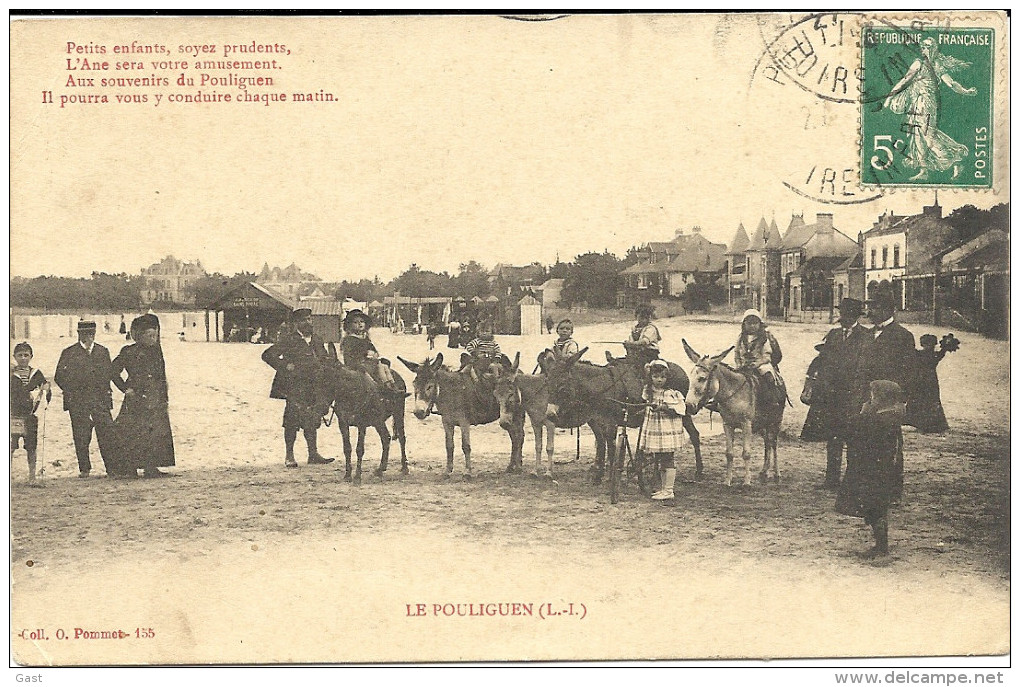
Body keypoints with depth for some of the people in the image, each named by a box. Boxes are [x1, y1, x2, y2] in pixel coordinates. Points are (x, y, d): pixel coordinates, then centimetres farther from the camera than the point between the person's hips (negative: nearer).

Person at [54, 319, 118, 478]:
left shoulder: (103, 351, 14)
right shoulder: (69, 353, 6)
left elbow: (109, 374, 15)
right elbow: (59, 377, 5)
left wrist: (105, 391, 1)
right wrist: (71, 392, -3)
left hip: (100, 399, 2)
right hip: (77, 402, -2)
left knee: (107, 434, -5)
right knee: (81, 436, -1)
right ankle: (84, 468, 7)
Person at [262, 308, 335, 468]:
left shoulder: (317, 341, 13)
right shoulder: (289, 341, -7)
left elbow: (325, 360, 25)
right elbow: (267, 355, -9)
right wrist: (284, 367, -13)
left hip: (314, 387, 6)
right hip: (295, 387, -6)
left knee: (312, 421, 8)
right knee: (292, 421, -3)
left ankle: (313, 454, 14)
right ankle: (289, 456, 6)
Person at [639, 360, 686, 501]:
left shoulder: (672, 393, -10)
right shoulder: (648, 392, 9)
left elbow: (679, 410, -17)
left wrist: (664, 408, -25)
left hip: (669, 432, -7)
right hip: (653, 432, 7)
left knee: (668, 460, -5)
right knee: (661, 462, 14)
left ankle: (668, 491, -2)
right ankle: (664, 488, 22)